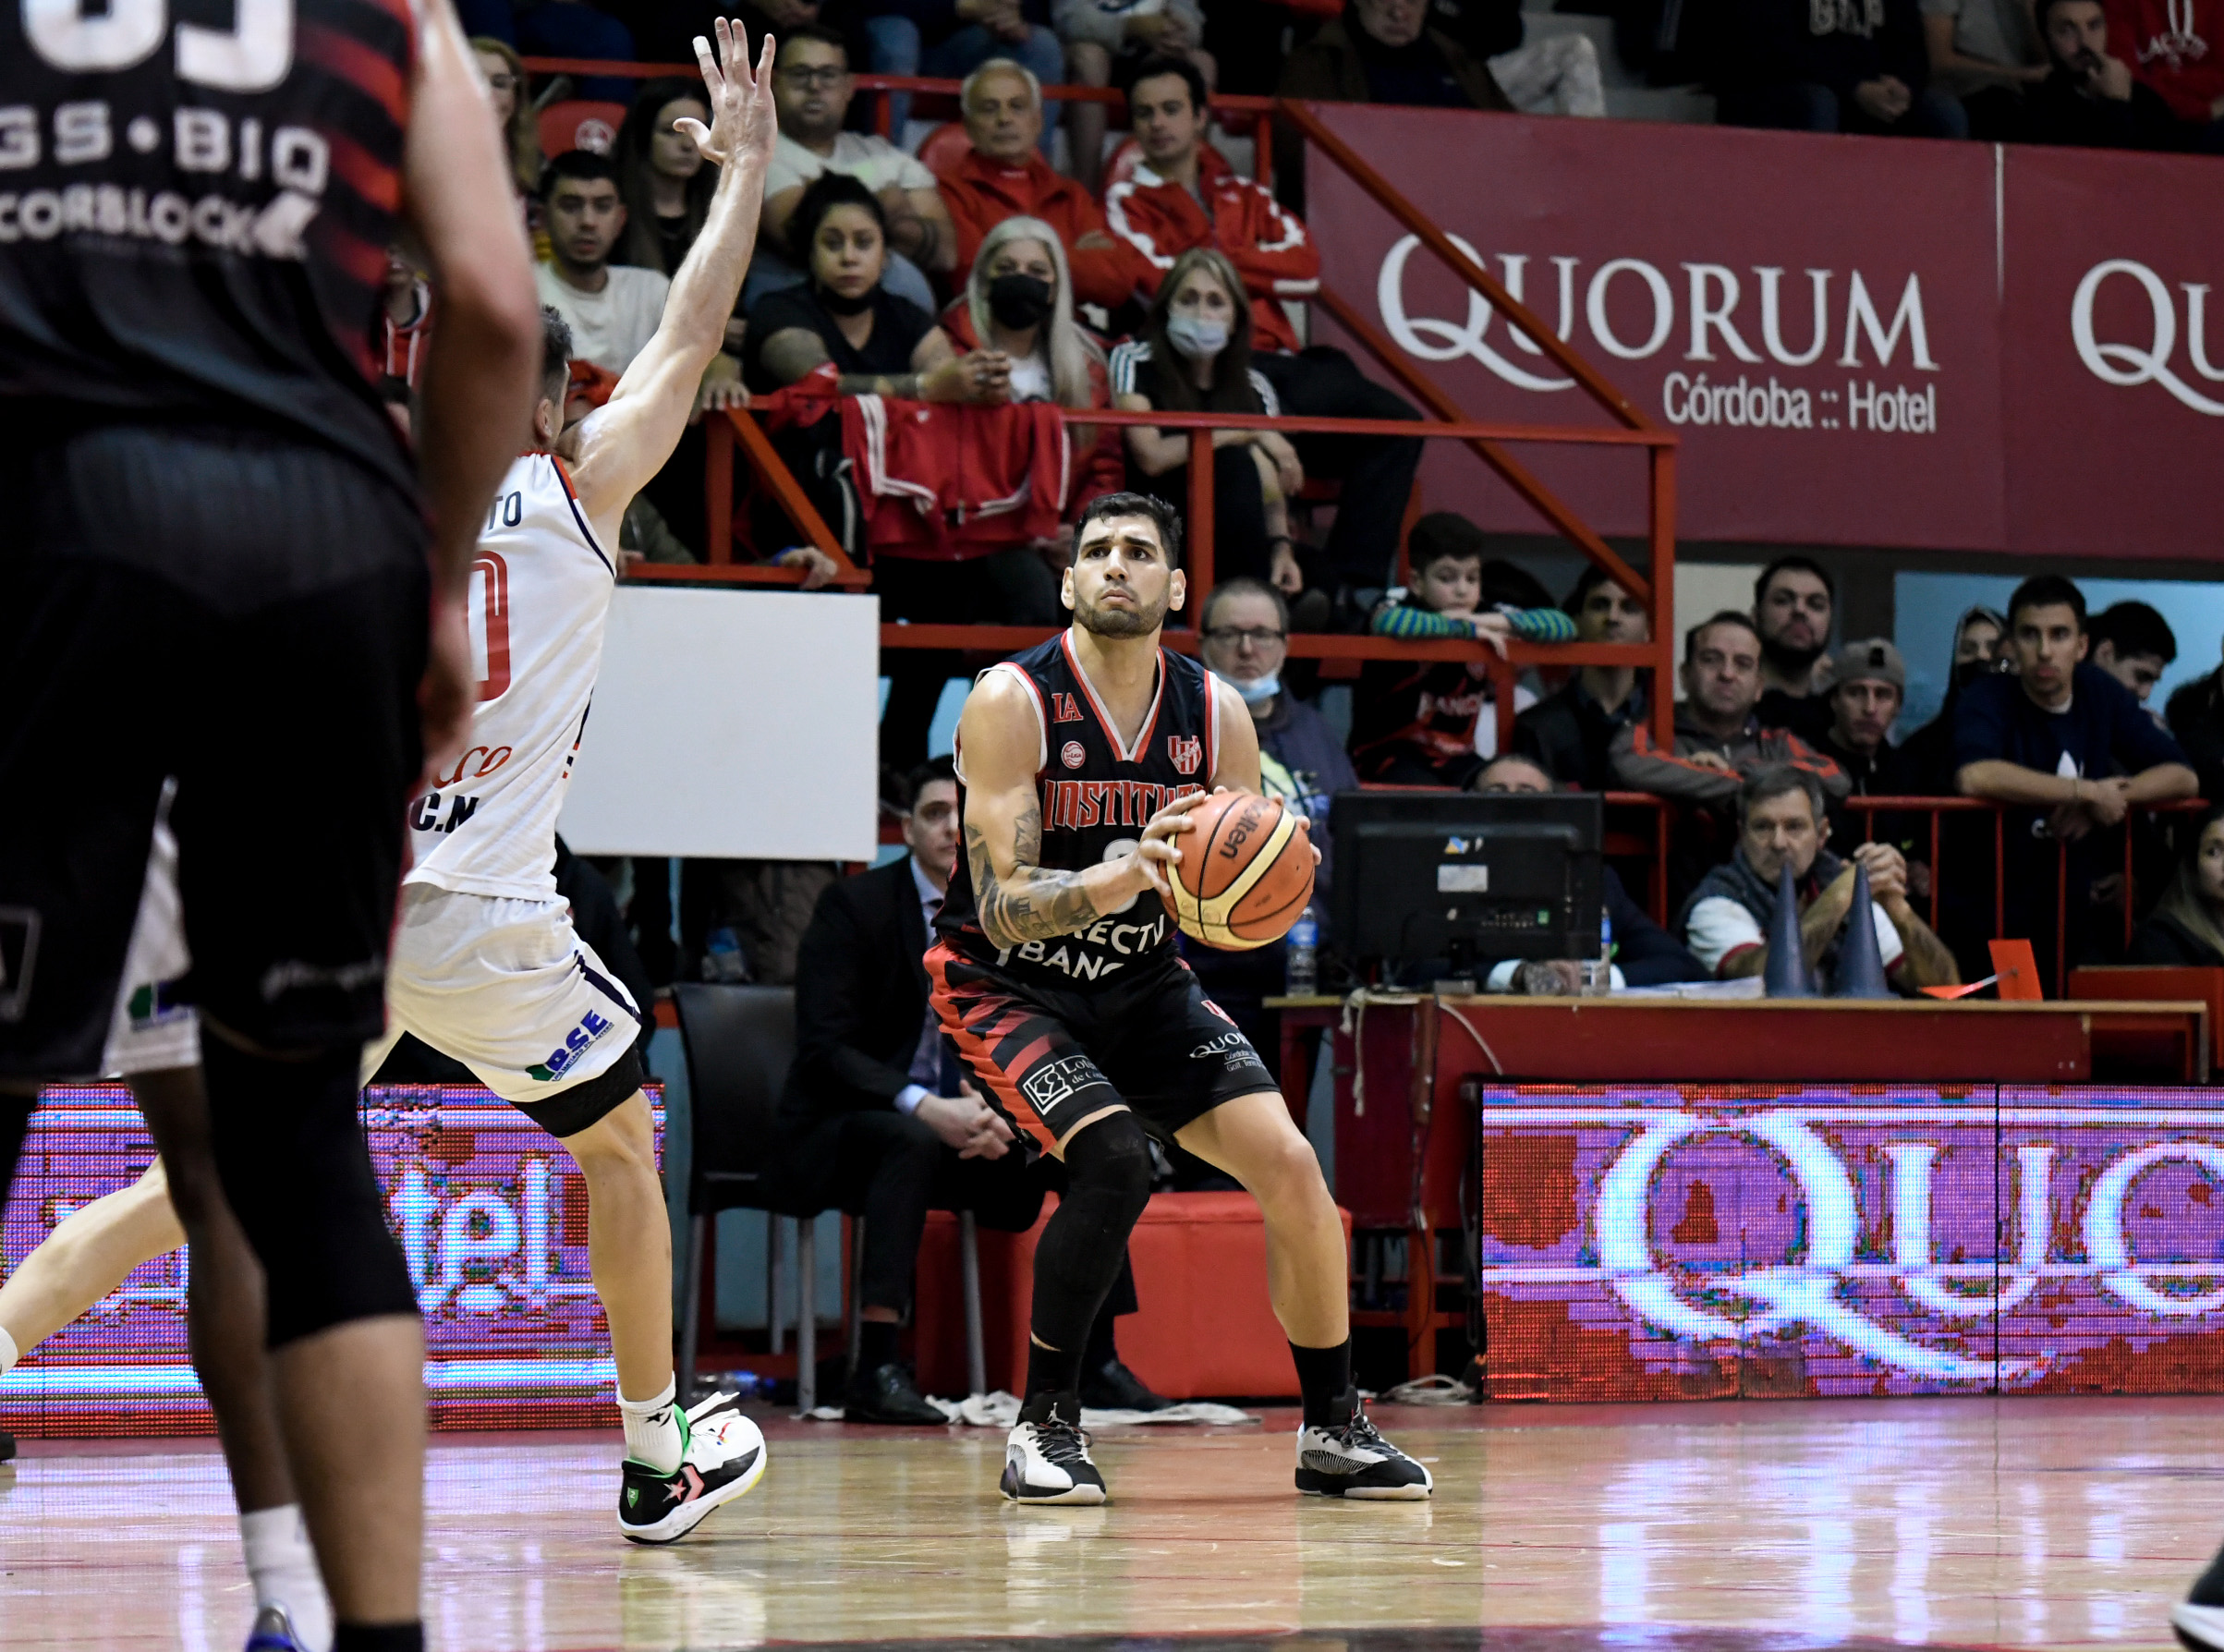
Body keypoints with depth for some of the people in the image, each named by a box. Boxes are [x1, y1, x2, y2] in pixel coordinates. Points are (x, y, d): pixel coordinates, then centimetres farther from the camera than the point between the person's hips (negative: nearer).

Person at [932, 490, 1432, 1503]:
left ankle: (1333, 1430, 7)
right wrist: (1110, 884, -44)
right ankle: (1044, 1427, -12)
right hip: (1005, 985, -5)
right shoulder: (1013, 703, -19)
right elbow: (1003, 906, -25)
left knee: (1290, 1164, -8)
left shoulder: (1214, 714, -5)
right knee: (1113, 1159, -29)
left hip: (1140, 983, 5)